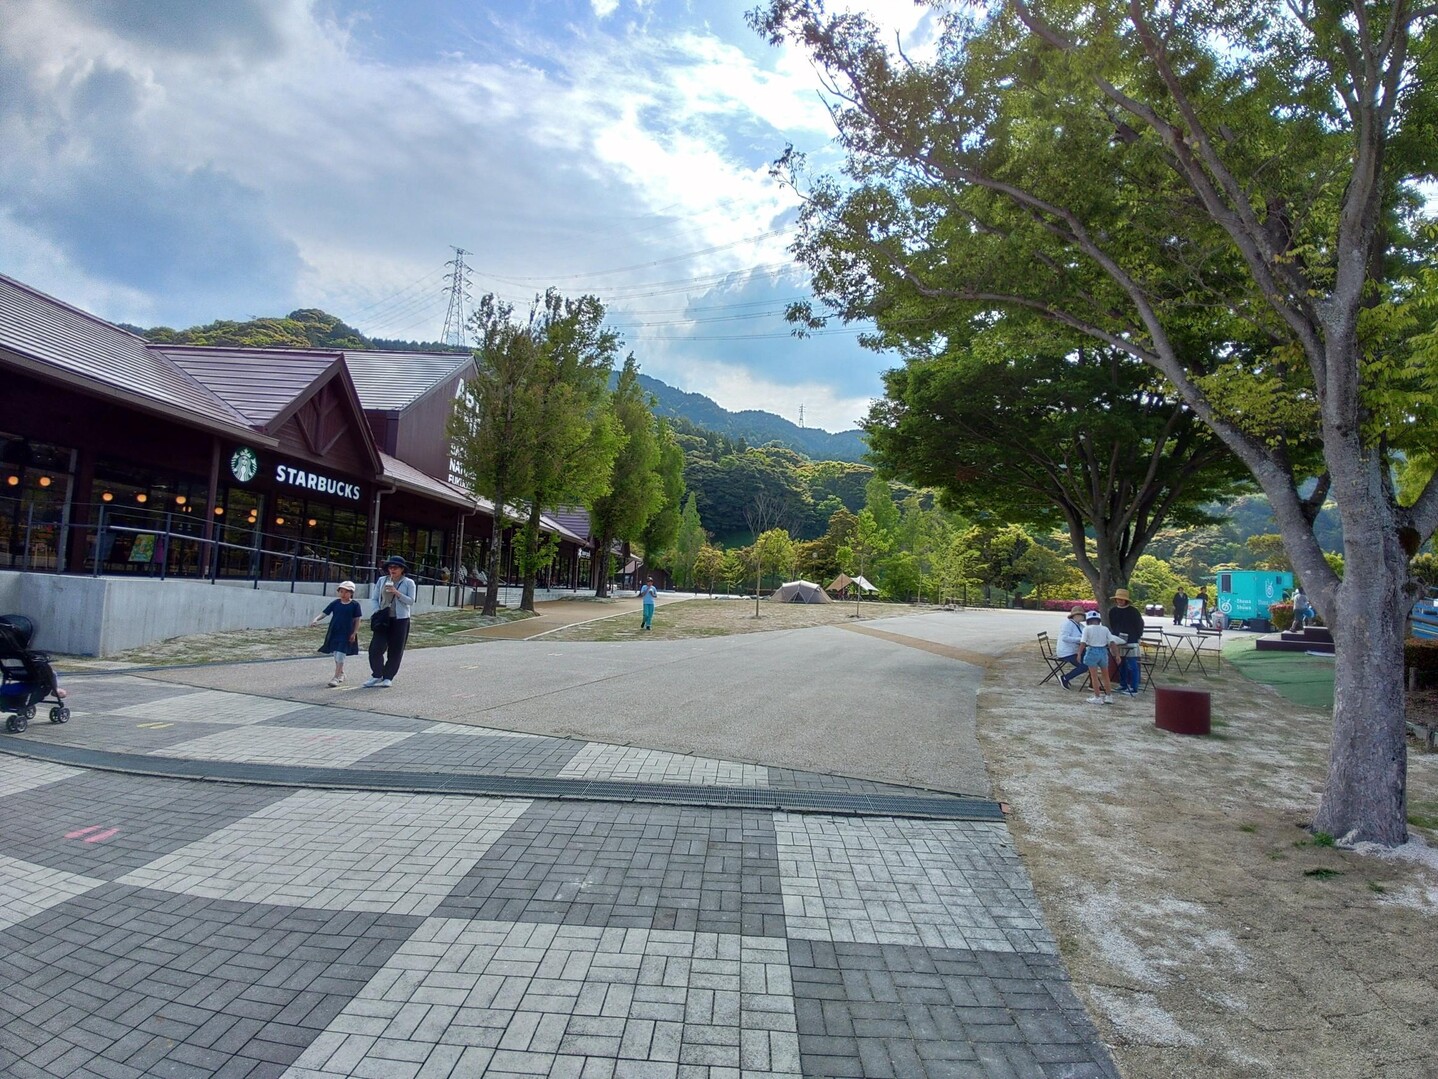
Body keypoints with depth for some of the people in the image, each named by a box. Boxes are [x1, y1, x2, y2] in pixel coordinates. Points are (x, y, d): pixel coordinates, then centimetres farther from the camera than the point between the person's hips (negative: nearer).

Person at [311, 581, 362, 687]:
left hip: (346, 633, -4)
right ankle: (341, 673, 33)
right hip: (334, 632, 5)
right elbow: (324, 612, 0)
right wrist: (316, 619, -18)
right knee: (336, 655, 15)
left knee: (340, 655, -9)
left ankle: (336, 677, -8)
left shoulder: (355, 604, -5)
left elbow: (357, 620, -2)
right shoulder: (335, 603, 3)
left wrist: (354, 633, -6)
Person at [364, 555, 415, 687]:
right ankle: (377, 675, 12)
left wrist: (397, 593, -18)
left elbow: (411, 601, -6)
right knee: (375, 648, -4)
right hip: (383, 619, 2)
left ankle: (388, 677, 15)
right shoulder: (382, 581, 7)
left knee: (395, 651, 3)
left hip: (400, 620, -2)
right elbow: (375, 599, 11)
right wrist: (377, 612, -4)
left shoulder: (408, 582, -1)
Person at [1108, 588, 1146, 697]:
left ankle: (1134, 689, -4)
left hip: (1131, 643, -5)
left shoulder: (1133, 611, -6)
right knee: (1121, 665, 12)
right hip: (1118, 642, 5)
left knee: (1132, 666, -6)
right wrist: (1113, 637, 8)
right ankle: (1123, 686, 22)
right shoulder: (1113, 611, 7)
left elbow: (1140, 625, 0)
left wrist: (1137, 637, -2)